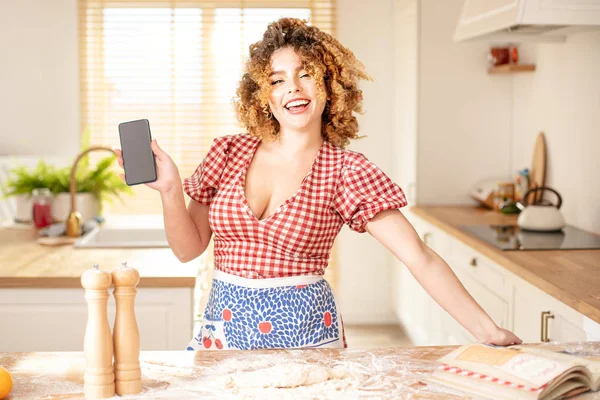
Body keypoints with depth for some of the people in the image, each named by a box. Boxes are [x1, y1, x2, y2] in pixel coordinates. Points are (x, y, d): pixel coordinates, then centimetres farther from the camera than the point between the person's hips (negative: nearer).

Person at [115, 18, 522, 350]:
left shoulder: (347, 171, -7)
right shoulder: (229, 152, 2)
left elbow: (420, 258, -12)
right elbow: (188, 247, 5)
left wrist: (488, 331, -17)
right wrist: (170, 189, -12)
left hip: (303, 330, -2)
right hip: (226, 325, 3)